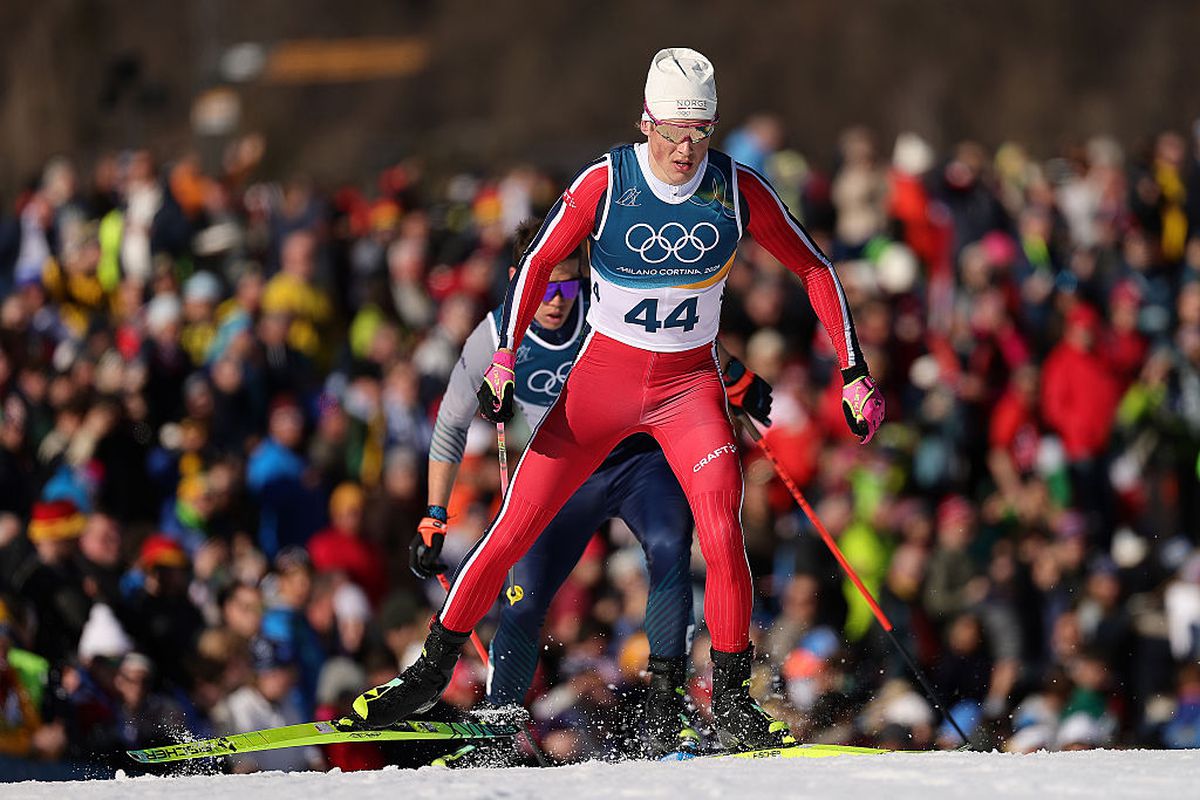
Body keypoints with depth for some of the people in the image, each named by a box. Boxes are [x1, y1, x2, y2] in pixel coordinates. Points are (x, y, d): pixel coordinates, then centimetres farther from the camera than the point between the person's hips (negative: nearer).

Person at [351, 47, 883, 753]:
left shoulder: (739, 190, -11)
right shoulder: (605, 182, -14)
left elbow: (815, 270, 0)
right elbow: (538, 264, -2)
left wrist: (854, 371, -5)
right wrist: (504, 361, -12)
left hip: (691, 385, 0)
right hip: (603, 377, 0)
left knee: (723, 535, -21)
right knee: (511, 535, -2)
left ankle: (731, 701, -7)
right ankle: (433, 670, 16)